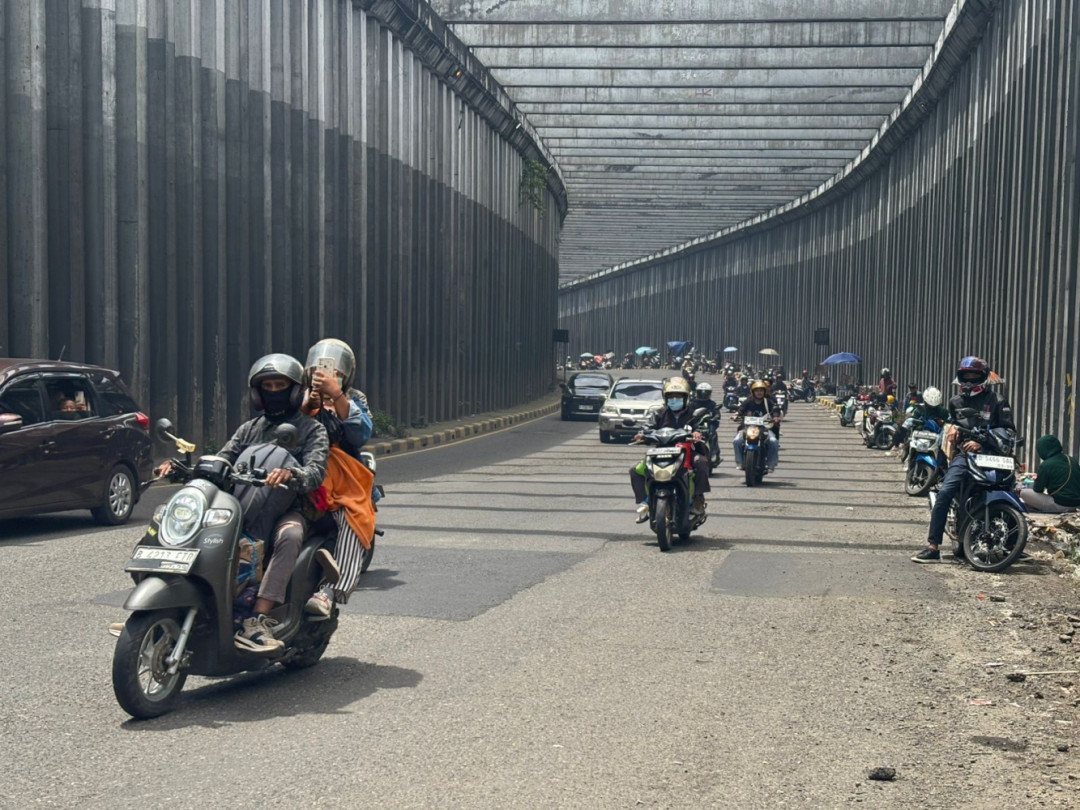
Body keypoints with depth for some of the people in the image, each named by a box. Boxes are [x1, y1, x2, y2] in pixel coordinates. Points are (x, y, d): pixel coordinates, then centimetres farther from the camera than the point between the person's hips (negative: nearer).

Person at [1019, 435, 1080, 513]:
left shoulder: (1046, 465, -12)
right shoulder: (1072, 460, 9)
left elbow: (1038, 490, -5)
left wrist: (1037, 480, 17)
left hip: (1060, 505, -8)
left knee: (1024, 493, 0)